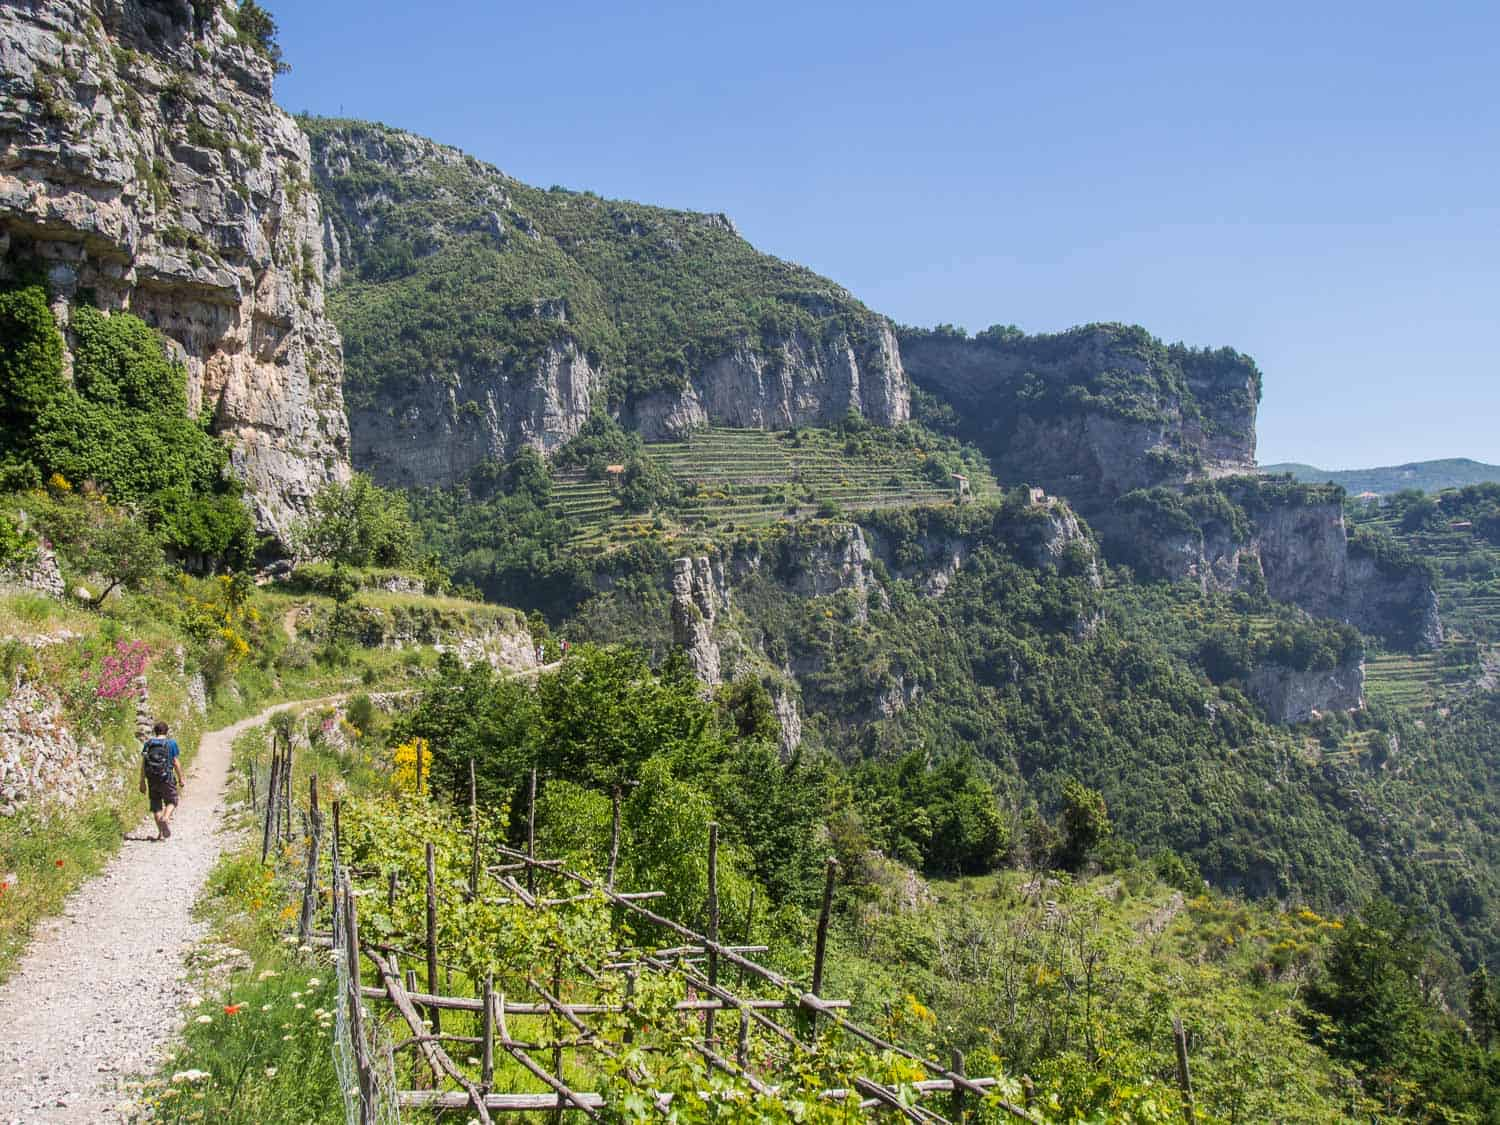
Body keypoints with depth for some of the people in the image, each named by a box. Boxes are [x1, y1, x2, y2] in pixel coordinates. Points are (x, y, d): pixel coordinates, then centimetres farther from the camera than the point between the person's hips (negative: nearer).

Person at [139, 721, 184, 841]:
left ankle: (161, 833, 11)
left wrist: (142, 782, 6)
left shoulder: (147, 744, 3)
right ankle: (166, 818, -19)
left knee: (156, 804, 11)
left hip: (152, 778, 3)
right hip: (167, 778, -2)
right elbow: (176, 763, -5)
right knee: (171, 801, 12)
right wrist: (181, 779, 3)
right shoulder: (171, 743, -4)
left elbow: (143, 764, 2)